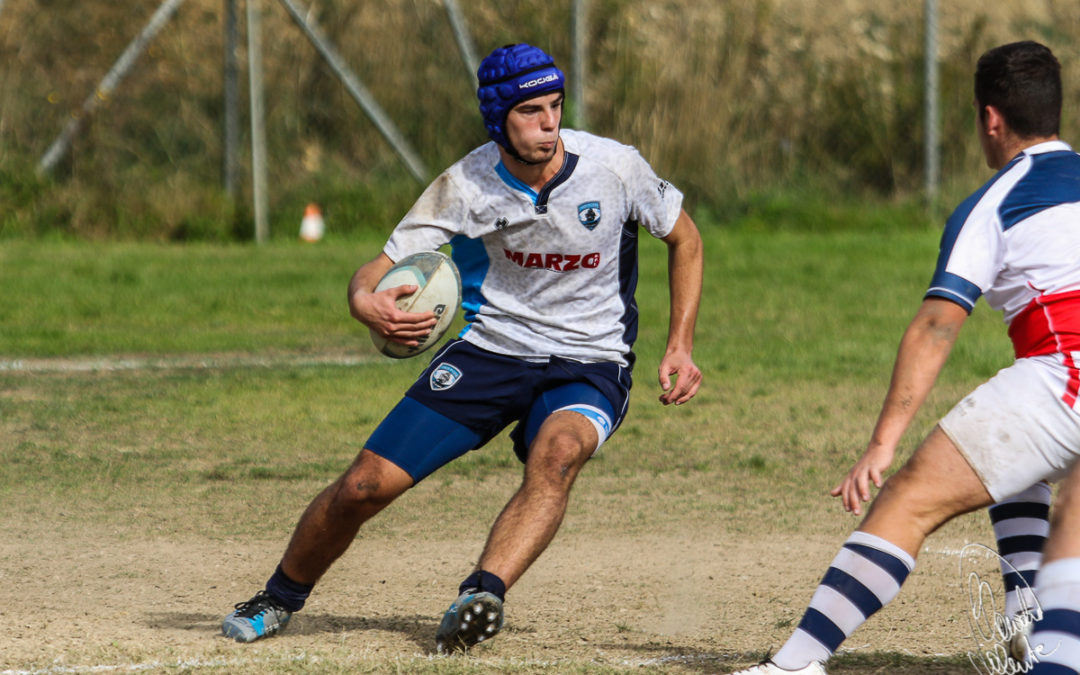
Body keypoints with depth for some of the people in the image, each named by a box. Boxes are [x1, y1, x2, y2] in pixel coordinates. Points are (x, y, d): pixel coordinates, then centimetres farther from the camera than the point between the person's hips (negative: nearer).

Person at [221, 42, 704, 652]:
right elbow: (380, 270, -14)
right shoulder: (466, 186, -13)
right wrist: (366, 301, -39)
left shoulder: (613, 167, -15)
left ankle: (482, 597, -51)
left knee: (557, 453, -38)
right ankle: (279, 601, 24)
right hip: (490, 351, 1)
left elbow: (686, 240, 3)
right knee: (365, 487, -3)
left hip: (589, 367, -1)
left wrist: (681, 345, -7)